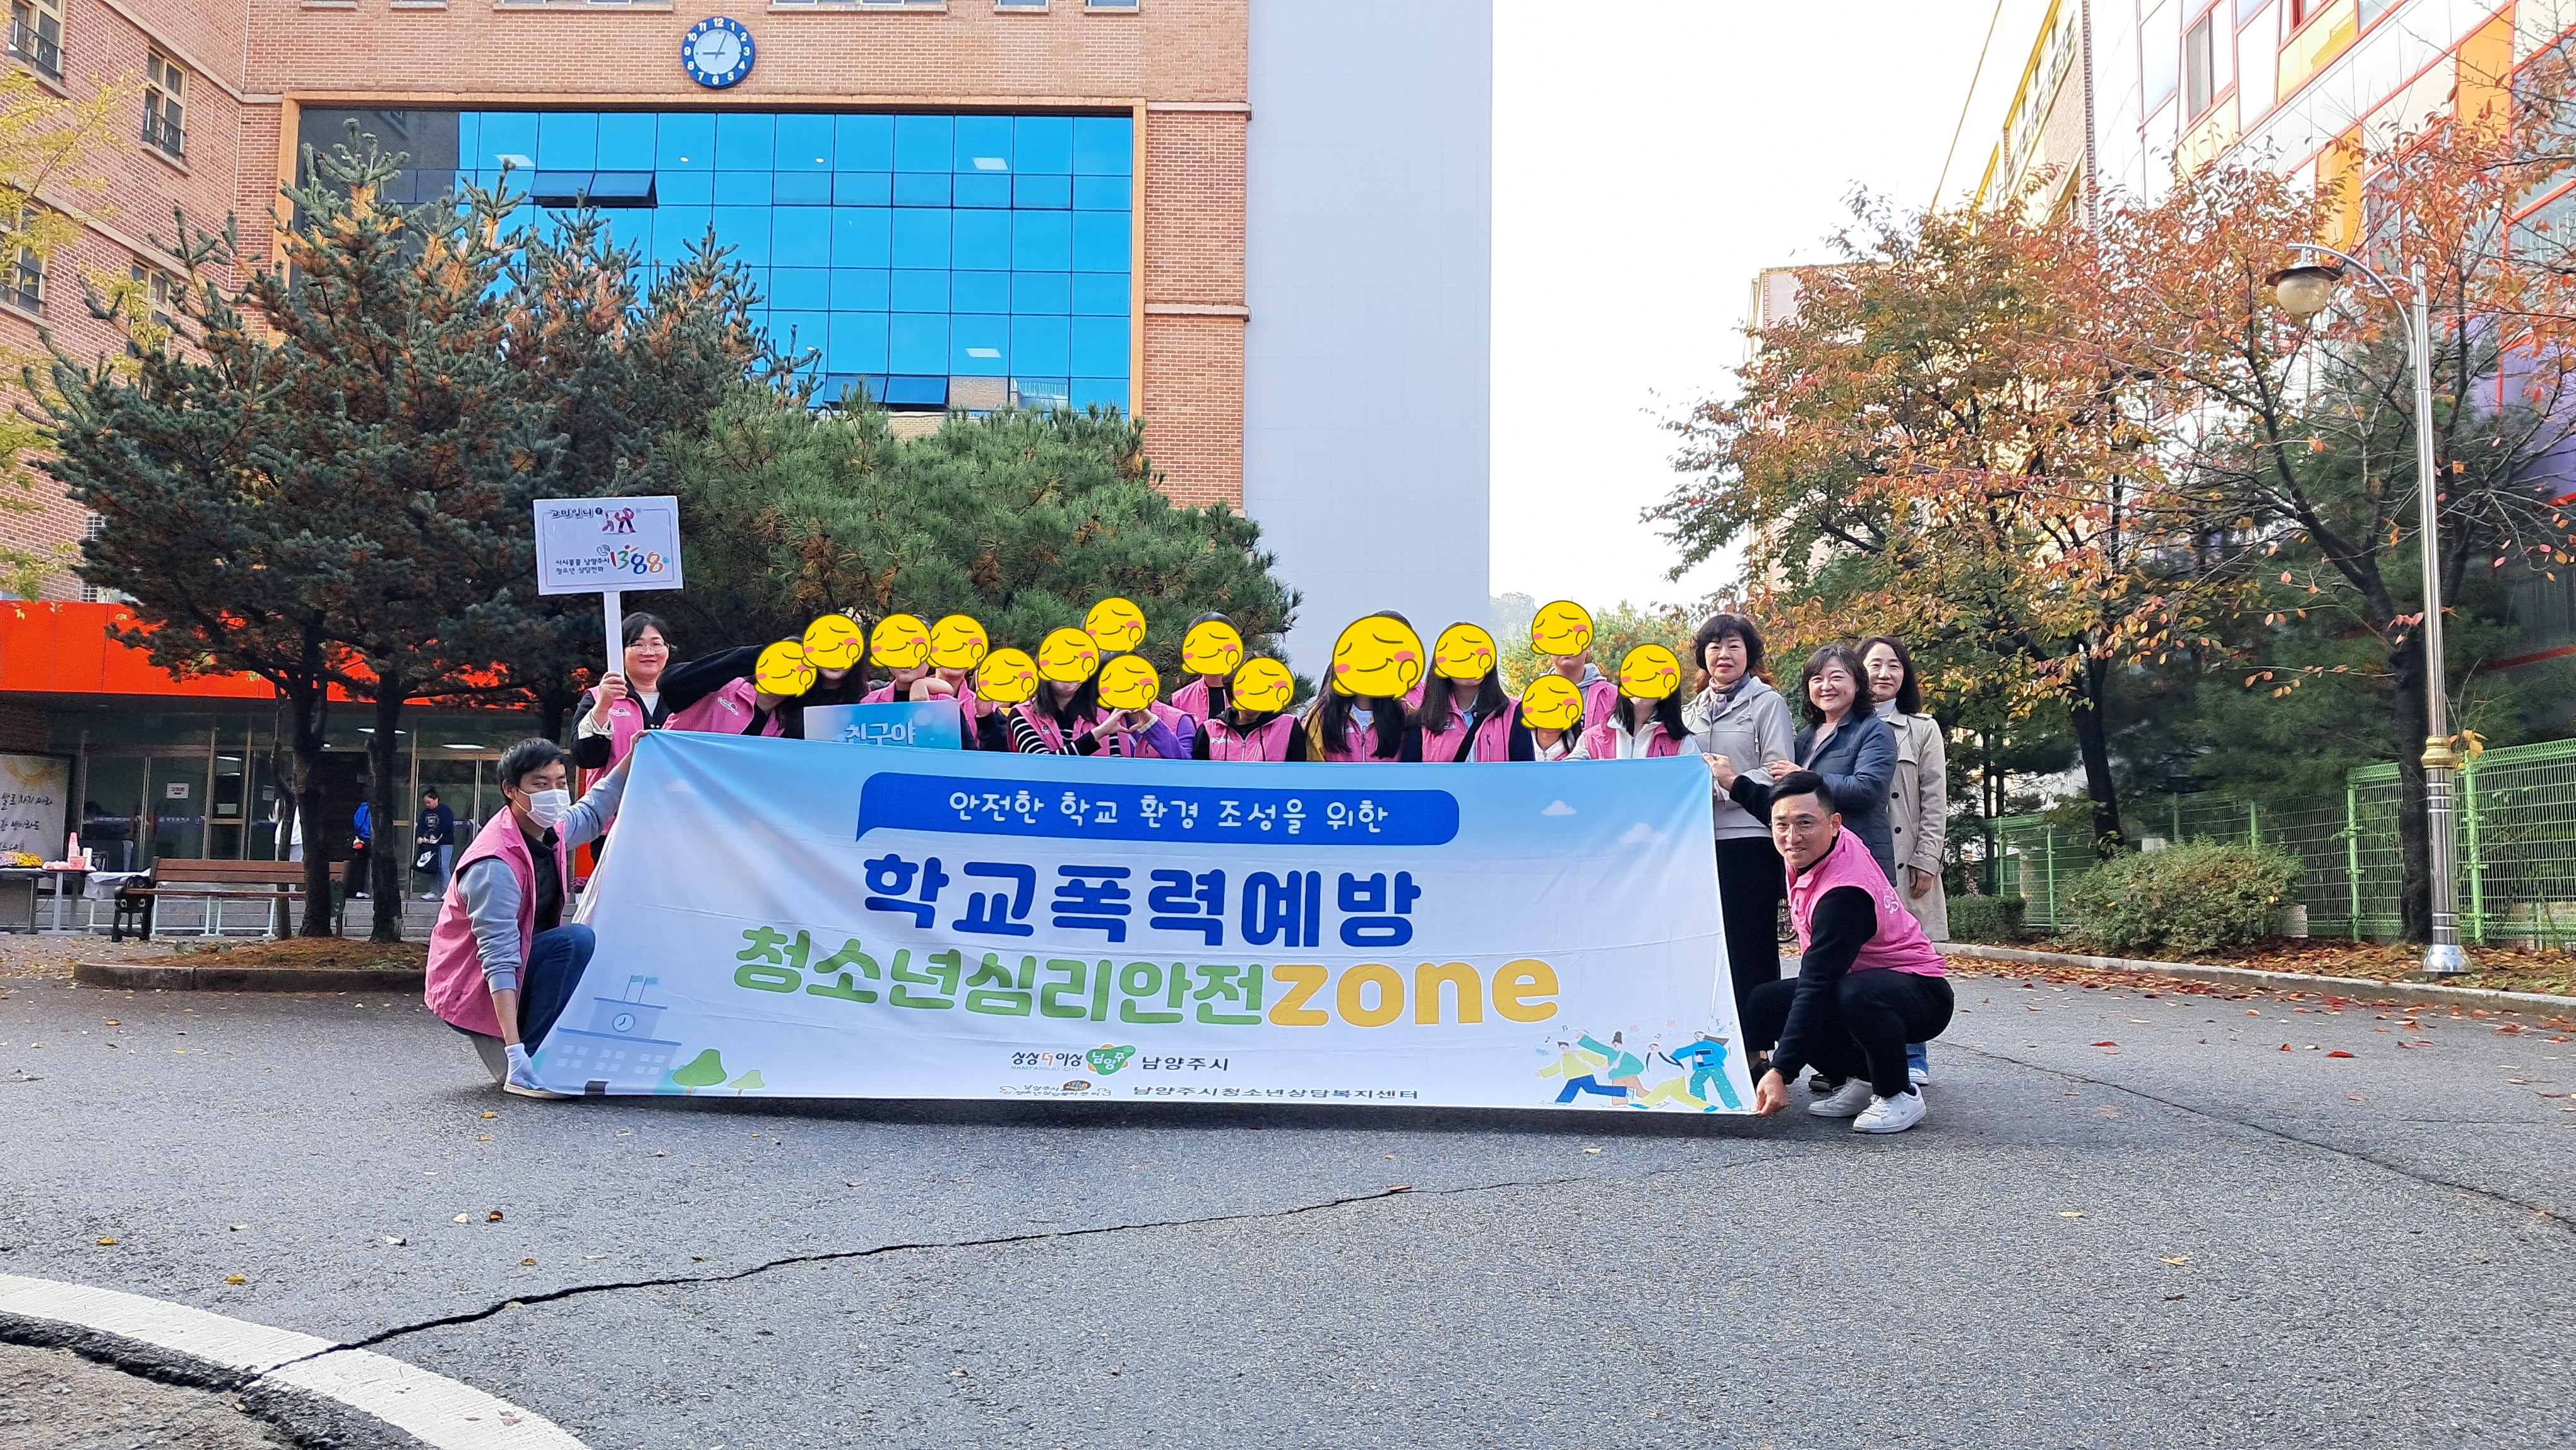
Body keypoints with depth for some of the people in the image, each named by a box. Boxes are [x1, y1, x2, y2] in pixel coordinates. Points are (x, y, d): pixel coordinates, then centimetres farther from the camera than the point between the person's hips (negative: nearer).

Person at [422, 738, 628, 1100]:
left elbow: (593, 812, 24)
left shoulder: (552, 831, -1)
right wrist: (515, 1049, -39)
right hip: (470, 990, -9)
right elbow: (499, 961, -33)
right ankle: (527, 1068, -24)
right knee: (577, 940, -26)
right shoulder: (495, 865, -28)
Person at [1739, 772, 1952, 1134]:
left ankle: (1899, 1096, -16)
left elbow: (1816, 989, -35)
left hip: (1923, 995, -9)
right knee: (1764, 1004, -6)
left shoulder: (1844, 894, -31)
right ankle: (1856, 1082, 6)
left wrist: (1780, 1073, -39)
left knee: (1856, 994, -41)